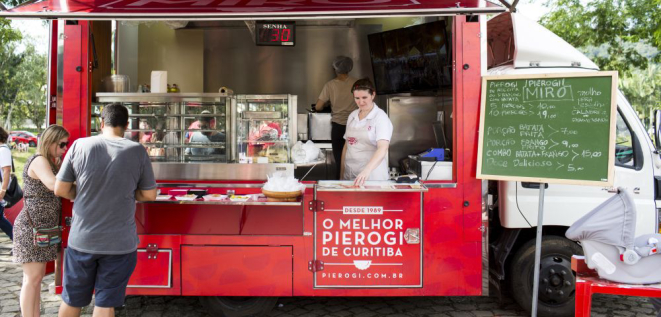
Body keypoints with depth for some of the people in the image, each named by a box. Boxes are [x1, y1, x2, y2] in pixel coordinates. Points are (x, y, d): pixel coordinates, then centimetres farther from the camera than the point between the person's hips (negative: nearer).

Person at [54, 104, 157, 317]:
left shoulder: (79, 145, -5)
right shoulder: (137, 151, -7)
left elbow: (60, 190, -1)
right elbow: (149, 195, -2)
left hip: (81, 239, 1)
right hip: (120, 243, -1)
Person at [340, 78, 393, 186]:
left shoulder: (381, 118, -9)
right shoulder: (352, 116, 10)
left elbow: (382, 149, -22)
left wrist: (367, 170, -36)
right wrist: (342, 173, 10)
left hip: (372, 176, -5)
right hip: (350, 175, 5)